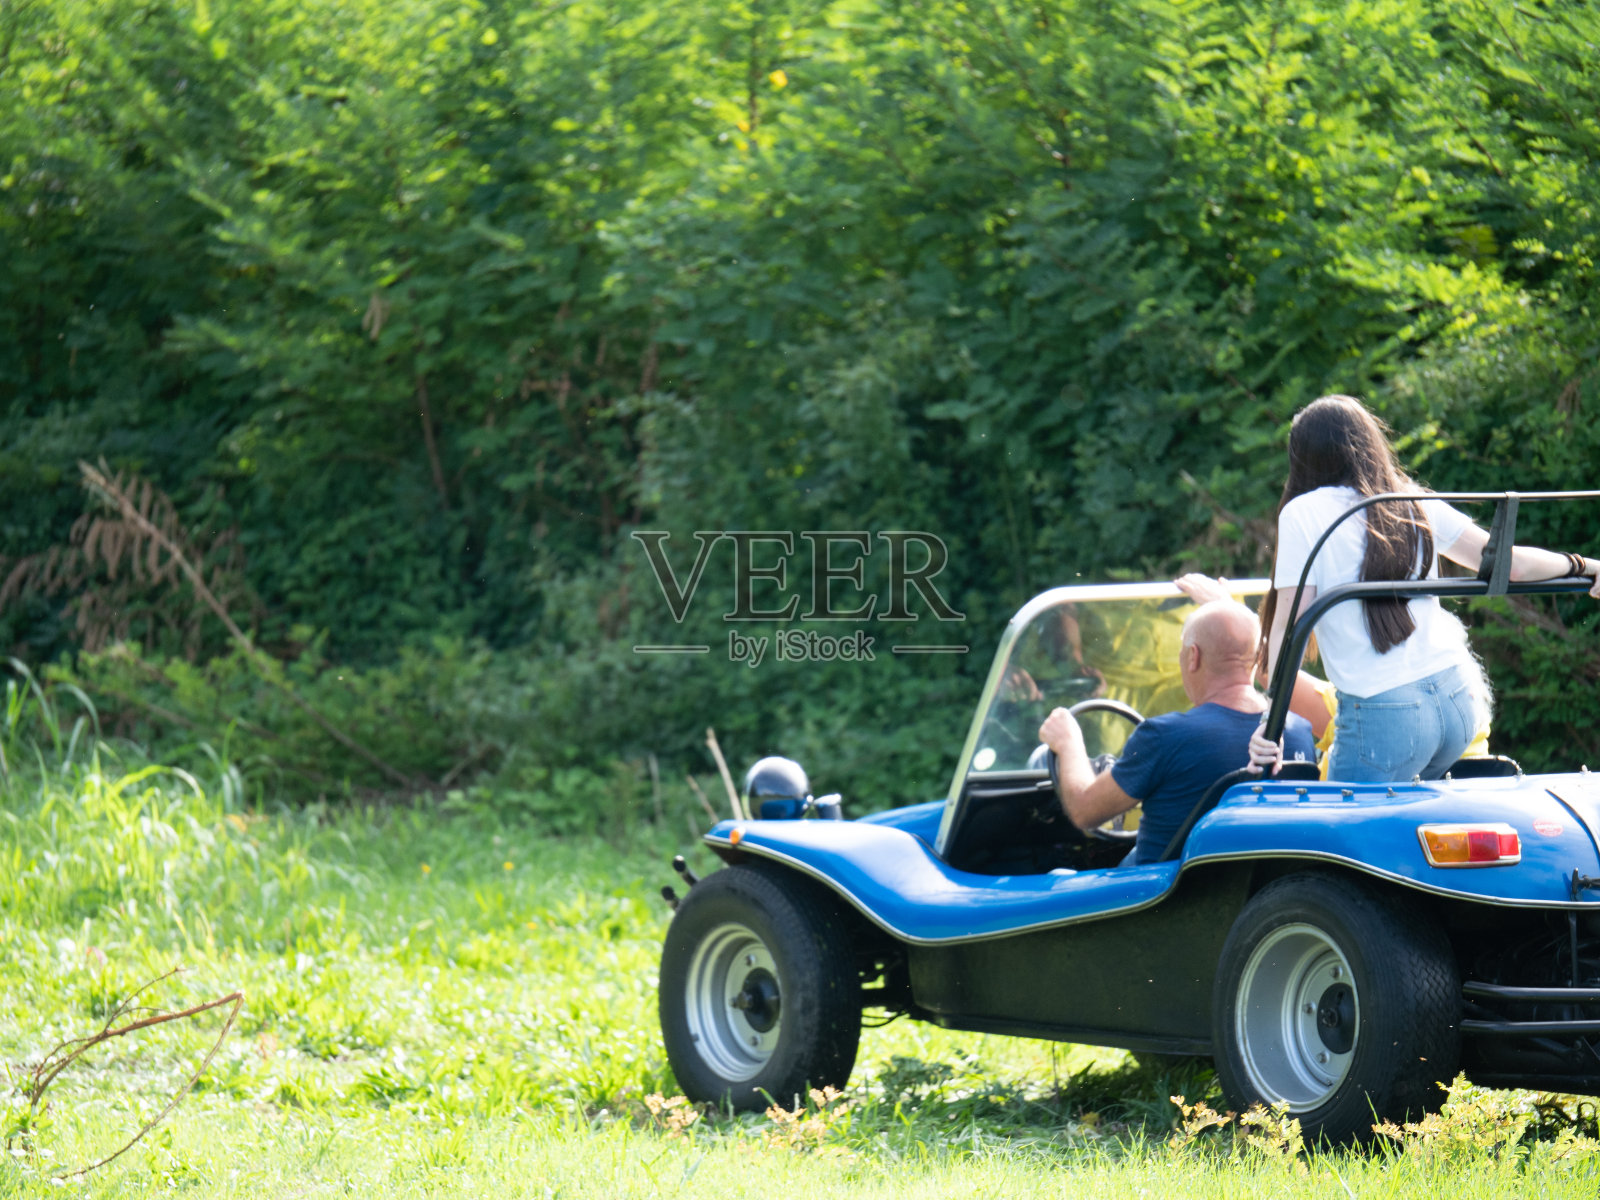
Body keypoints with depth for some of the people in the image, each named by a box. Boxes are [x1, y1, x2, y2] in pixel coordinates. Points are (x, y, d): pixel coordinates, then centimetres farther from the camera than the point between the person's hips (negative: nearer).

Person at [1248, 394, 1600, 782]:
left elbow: (1288, 624, -5)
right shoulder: (1417, 505, 11)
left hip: (1381, 714, -5)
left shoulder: (1303, 514, -2)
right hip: (1458, 702, 5)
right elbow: (1508, 564, 14)